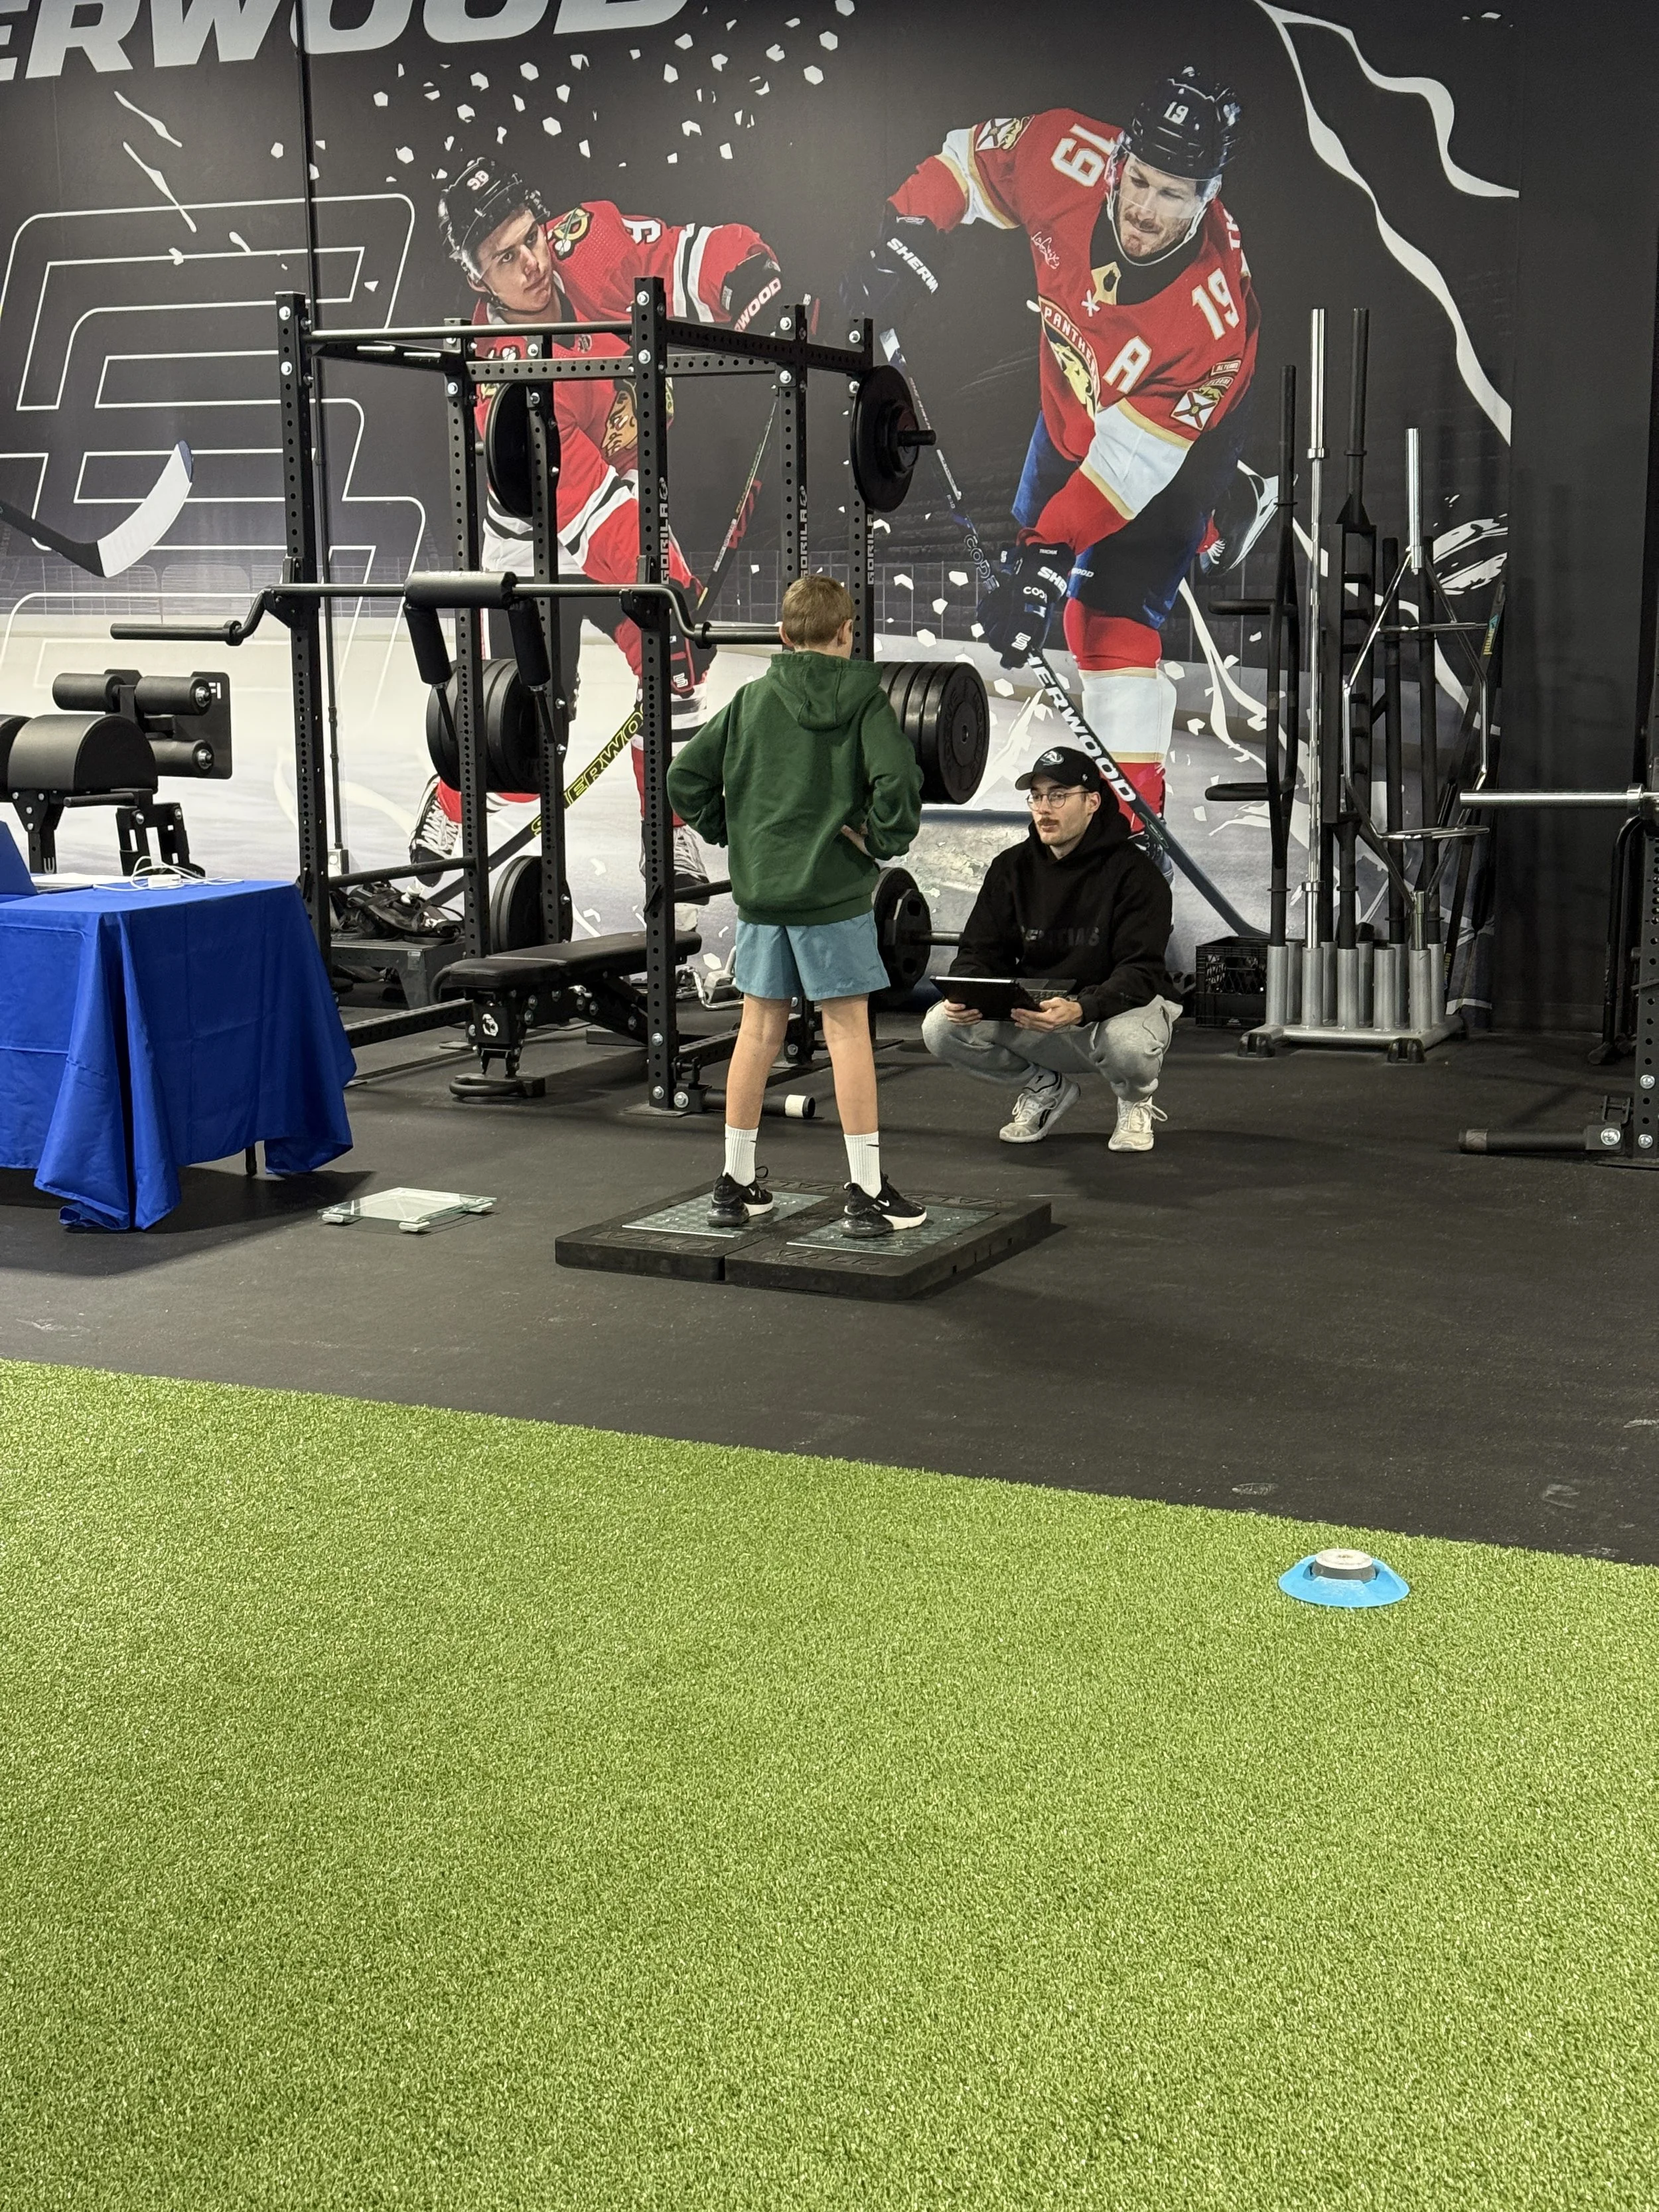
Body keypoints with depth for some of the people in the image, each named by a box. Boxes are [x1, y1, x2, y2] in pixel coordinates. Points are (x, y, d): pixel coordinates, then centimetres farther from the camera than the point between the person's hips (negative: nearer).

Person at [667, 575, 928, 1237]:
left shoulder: (752, 699, 6)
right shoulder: (863, 700, -6)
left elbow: (686, 777, 5)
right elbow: (896, 781, -21)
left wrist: (729, 834, 15)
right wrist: (884, 842, -6)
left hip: (759, 889, 4)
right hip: (833, 891, -4)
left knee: (759, 1030, 11)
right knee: (848, 1031, 0)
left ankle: (736, 1186, 17)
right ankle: (867, 1192, 1)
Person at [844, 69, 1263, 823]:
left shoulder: (1213, 311, -41)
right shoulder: (1066, 158, -32)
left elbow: (1132, 458, -39)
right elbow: (971, 155, -11)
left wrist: (1046, 559, -45)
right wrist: (909, 236, -25)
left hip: (1178, 432, -6)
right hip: (1072, 402, 6)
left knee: (1110, 616, -20)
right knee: (1036, 531, 29)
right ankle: (1220, 512, 52)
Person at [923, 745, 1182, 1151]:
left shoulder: (1133, 872, -14)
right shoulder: (1012, 868, 1)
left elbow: (1141, 973, -22)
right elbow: (979, 951, 1)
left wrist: (1080, 1010, -41)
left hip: (1114, 1008, -4)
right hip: (1033, 1013, 4)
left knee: (1128, 1045, -41)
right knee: (941, 1028, -18)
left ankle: (1135, 1102, 1)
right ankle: (1047, 1087, 8)